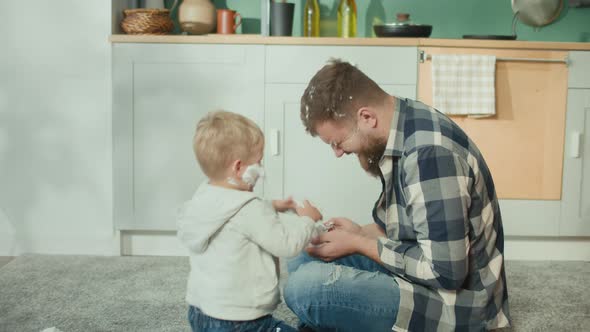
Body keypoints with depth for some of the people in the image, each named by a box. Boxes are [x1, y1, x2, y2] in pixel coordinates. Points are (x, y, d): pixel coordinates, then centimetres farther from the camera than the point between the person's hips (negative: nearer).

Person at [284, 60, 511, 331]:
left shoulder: (431, 153, -27)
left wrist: (358, 244, -17)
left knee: (306, 286, -25)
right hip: (421, 274, 10)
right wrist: (361, 232, 0)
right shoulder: (401, 131, 3)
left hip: (452, 304, -9)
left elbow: (446, 271, -26)